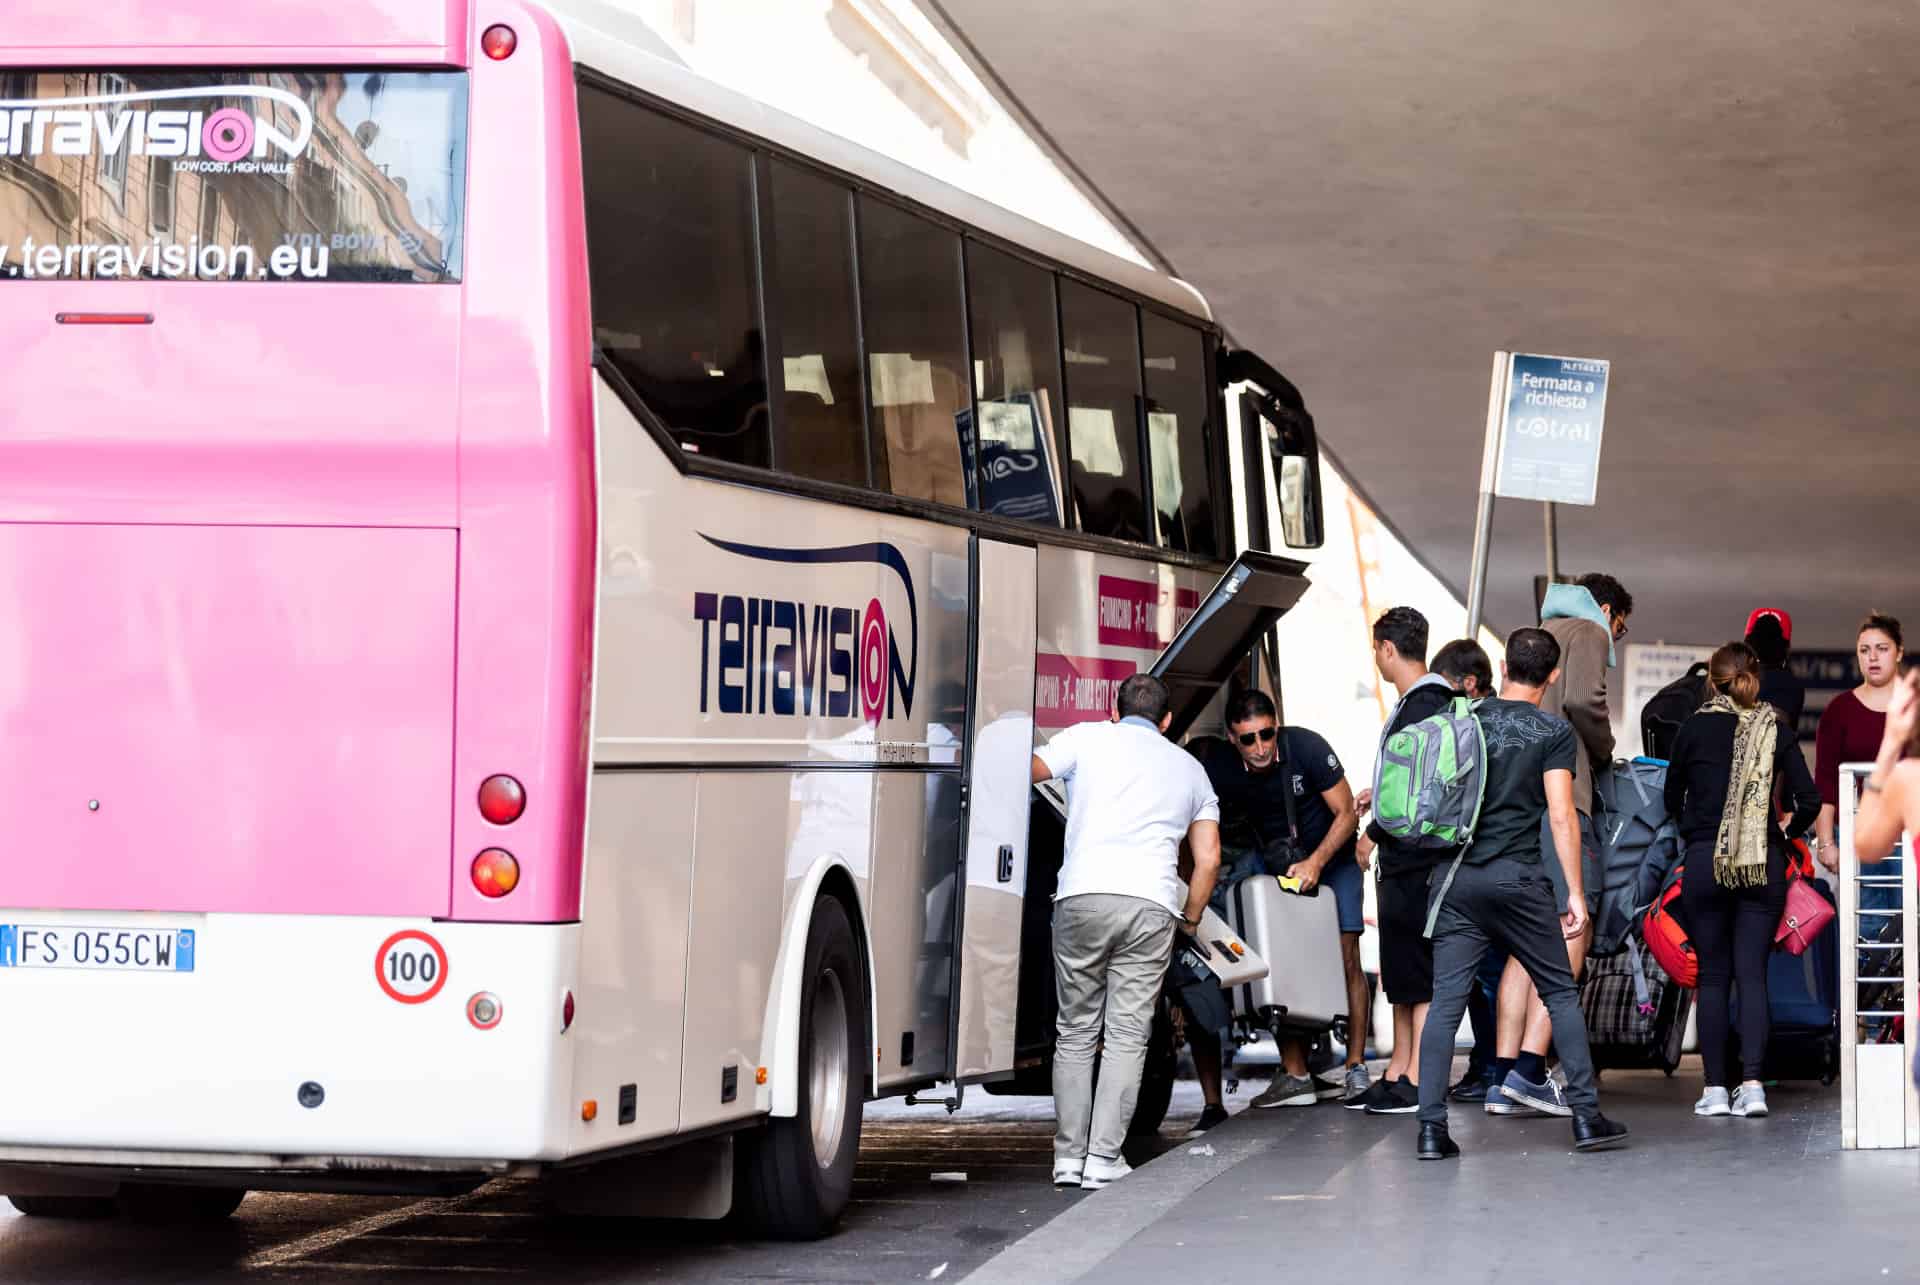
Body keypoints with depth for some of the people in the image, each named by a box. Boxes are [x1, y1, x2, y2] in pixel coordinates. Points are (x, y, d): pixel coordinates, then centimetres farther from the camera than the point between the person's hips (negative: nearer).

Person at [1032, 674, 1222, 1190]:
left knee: (1076, 1031, 9)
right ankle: (1103, 1158, -2)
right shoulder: (1189, 768, 23)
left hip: (1083, 896, -1)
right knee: (1126, 1036, 4)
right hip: (1152, 905, 1)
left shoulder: (1088, 738, 14)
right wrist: (1189, 920, 29)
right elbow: (1208, 860, 17)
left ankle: (1068, 1156, 7)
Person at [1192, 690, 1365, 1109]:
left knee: (1346, 959, -9)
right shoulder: (1218, 767, -18)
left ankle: (1356, 1069, -4)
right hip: (1274, 865, 2)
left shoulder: (1305, 748, -25)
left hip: (1331, 856, -2)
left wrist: (1315, 863, -26)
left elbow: (1346, 814, -16)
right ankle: (1296, 1074, -13)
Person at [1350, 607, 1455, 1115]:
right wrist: (1381, 793, 32)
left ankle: (1416, 1084, -6)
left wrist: (1372, 835, -13)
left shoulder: (1424, 706, -16)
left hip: (1418, 858, -11)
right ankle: (1399, 1070, 20)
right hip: (1404, 860, 11)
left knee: (1419, 974, -7)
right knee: (1401, 971, 14)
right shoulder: (1420, 701, 15)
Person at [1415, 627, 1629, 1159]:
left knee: (1445, 1001, 0)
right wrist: (1575, 893, -5)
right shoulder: (1554, 732, -1)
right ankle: (1586, 1116, 8)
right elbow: (1561, 817, -8)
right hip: (1517, 877, -3)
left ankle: (1431, 1128, -7)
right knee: (1561, 993, 10)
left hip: (1455, 876, 3)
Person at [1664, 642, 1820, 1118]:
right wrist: (1788, 834, 17)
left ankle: (1715, 1088, 1)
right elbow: (1809, 801, -1)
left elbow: (1673, 797, 10)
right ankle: (1752, 1084, -9)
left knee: (1712, 976, 4)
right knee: (1753, 973, 2)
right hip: (1764, 864, 1)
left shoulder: (1695, 727, 0)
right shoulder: (1776, 728, 2)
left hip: (1705, 861, -1)